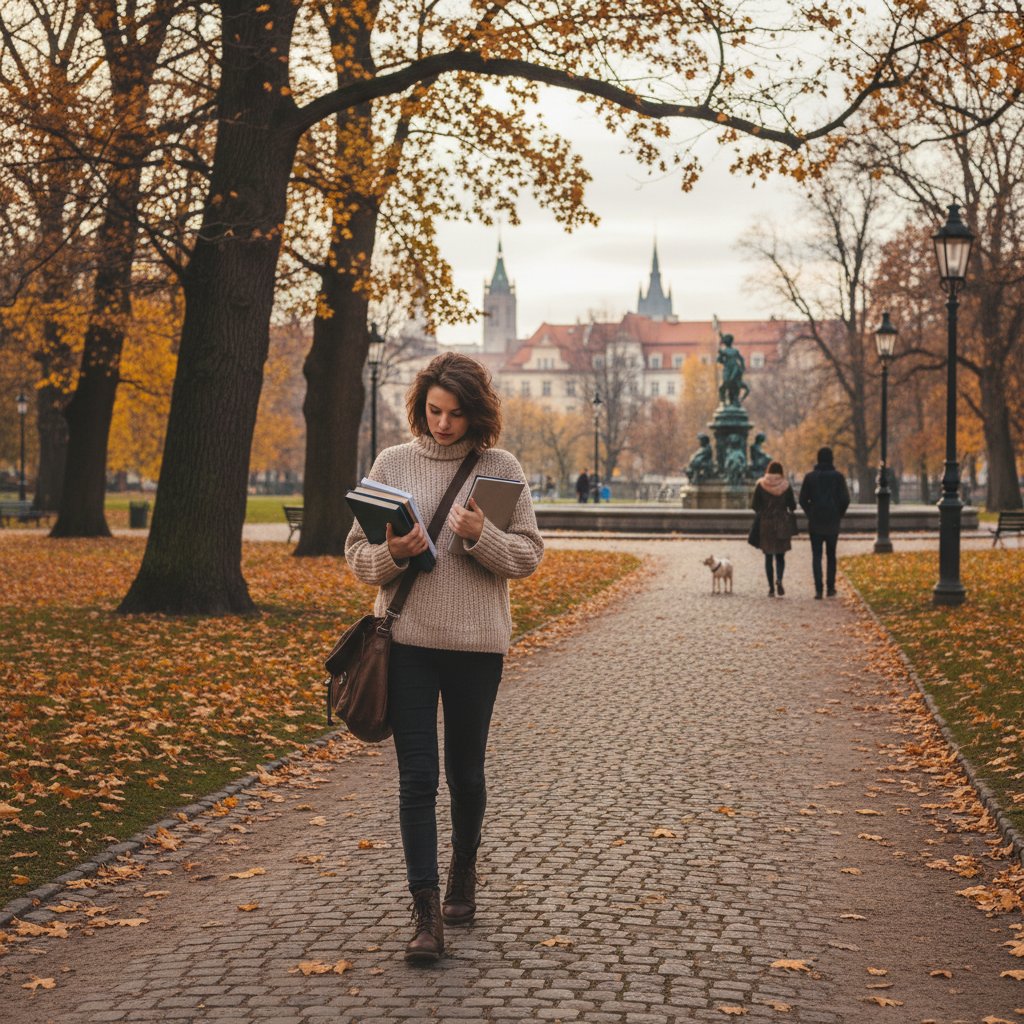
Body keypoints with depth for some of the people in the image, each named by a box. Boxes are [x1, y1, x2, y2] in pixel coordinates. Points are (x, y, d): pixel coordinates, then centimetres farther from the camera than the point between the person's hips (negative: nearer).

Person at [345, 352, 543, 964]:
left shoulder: (501, 467, 2)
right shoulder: (392, 464, 4)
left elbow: (528, 556, 0)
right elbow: (358, 555, 5)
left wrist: (481, 536, -19)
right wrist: (392, 554, -17)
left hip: (477, 643, 0)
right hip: (408, 639, 0)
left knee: (466, 774, 13)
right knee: (417, 778, -4)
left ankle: (464, 875, 38)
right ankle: (427, 913, -1)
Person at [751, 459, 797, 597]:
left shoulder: (760, 485, -5)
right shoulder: (785, 485, -3)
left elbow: (754, 505, -5)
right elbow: (792, 506, -1)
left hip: (765, 524, 0)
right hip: (782, 525, 0)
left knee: (768, 557, 8)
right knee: (780, 556, 9)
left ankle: (771, 587, 4)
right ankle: (779, 579, -17)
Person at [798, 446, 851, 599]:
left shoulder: (810, 477, 0)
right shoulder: (838, 476, -4)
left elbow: (802, 500, -2)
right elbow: (845, 499, -7)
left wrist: (810, 514, 11)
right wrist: (839, 514, 8)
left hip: (815, 522, 0)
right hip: (832, 523, 0)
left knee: (816, 556, 2)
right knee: (831, 555, 13)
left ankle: (818, 589, -8)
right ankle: (830, 587, 12)